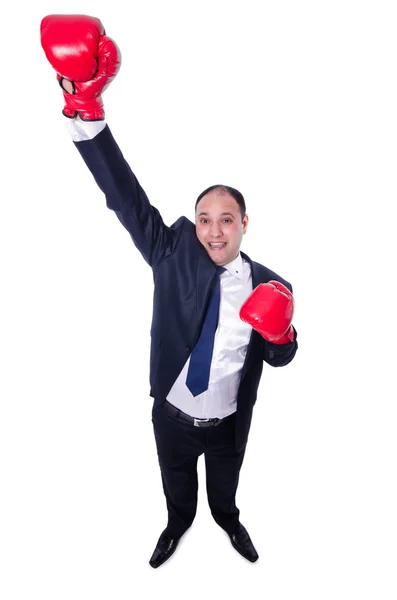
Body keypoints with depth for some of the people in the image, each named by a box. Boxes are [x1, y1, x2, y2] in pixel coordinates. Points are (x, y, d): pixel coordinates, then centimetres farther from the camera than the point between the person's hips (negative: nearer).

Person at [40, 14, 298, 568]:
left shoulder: (269, 286, -16)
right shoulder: (174, 255, -19)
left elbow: (280, 359, -4)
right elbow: (128, 199, -29)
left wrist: (281, 334, -29)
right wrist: (87, 110, -39)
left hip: (229, 422, 1)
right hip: (172, 413, 0)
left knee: (225, 480, 30)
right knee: (176, 481, 28)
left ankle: (227, 519, 63)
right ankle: (179, 523, 61)